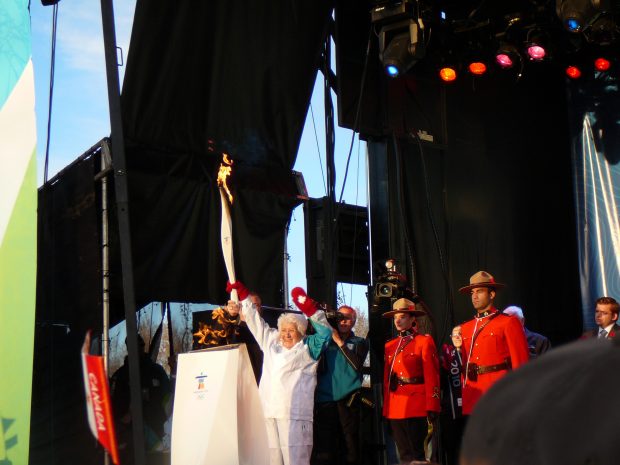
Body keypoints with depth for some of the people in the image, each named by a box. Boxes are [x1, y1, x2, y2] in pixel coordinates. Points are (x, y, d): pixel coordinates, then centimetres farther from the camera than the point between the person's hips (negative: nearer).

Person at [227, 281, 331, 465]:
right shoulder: (271, 342, 20)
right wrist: (242, 293, 30)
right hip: (271, 411, 5)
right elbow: (255, 322, 27)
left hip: (295, 412, -5)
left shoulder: (307, 349, 6)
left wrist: (310, 309, -20)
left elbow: (324, 333, -8)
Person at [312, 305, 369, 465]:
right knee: (323, 449, -6)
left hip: (348, 400, -1)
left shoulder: (359, 343, 14)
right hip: (325, 399, 1)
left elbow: (357, 364, -5)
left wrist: (339, 341, -3)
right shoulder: (326, 341, 17)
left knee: (350, 446, -1)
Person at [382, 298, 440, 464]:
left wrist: (431, 407, -13)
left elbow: (432, 376, -7)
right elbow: (386, 377, 13)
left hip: (416, 405, -5)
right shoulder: (390, 345, 14)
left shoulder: (424, 341, -2)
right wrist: (386, 406, 7)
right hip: (394, 407, 5)